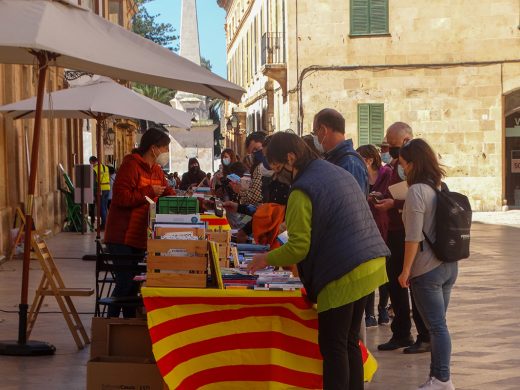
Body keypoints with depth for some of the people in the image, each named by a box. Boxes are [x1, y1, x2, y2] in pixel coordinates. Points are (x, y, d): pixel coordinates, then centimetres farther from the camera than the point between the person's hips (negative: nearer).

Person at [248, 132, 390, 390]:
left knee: (333, 348, -1)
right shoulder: (338, 172, 15)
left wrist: (268, 259, 1)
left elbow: (298, 247, -16)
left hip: (342, 275, -9)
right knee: (350, 342, 16)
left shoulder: (303, 190, -13)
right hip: (370, 266, 9)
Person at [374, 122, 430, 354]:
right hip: (395, 230, 9)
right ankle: (401, 333, 22)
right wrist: (380, 199, 6)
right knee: (395, 282, 12)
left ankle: (425, 337, 7)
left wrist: (394, 203, -25)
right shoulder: (395, 165, 14)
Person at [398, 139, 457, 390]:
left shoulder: (417, 191, -15)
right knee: (438, 323, 13)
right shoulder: (442, 187, 8)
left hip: (427, 269, -8)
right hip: (449, 265, 8)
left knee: (436, 326, -2)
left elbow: (413, 237, -17)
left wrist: (406, 270, -10)